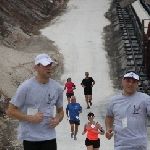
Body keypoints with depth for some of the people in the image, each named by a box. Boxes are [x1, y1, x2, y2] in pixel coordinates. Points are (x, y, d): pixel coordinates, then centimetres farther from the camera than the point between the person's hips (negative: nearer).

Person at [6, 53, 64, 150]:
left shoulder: (57, 88, 5)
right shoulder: (26, 87, -8)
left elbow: (60, 111, 19)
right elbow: (10, 111, -6)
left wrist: (57, 120, -4)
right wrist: (31, 118, -16)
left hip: (49, 137, 3)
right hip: (30, 137, -3)